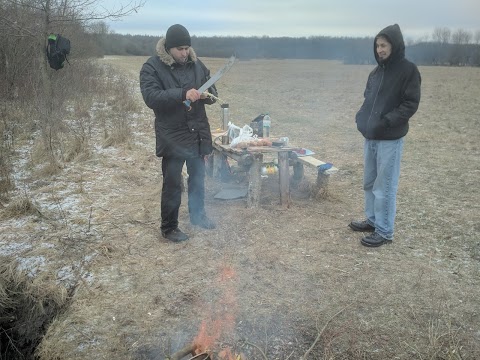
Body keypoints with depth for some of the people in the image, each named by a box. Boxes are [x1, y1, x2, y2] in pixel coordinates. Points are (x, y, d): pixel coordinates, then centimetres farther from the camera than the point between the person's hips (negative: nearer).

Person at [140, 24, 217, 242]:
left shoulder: (196, 64, 5)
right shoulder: (152, 67, -10)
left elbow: (211, 89, 12)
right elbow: (151, 97, -23)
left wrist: (208, 94, -14)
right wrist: (182, 94, -33)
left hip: (198, 132, 5)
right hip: (172, 136, -5)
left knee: (198, 178, 19)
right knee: (172, 183, 2)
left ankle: (197, 215, 39)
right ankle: (169, 227, 17)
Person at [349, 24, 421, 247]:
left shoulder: (408, 70, -8)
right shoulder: (376, 72, 13)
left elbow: (411, 104, -12)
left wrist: (387, 122, -21)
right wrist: (361, 117, 2)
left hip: (390, 139, -7)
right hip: (370, 137, 7)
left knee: (385, 187, -2)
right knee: (369, 183, 16)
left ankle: (385, 232, 9)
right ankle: (372, 220, 31)